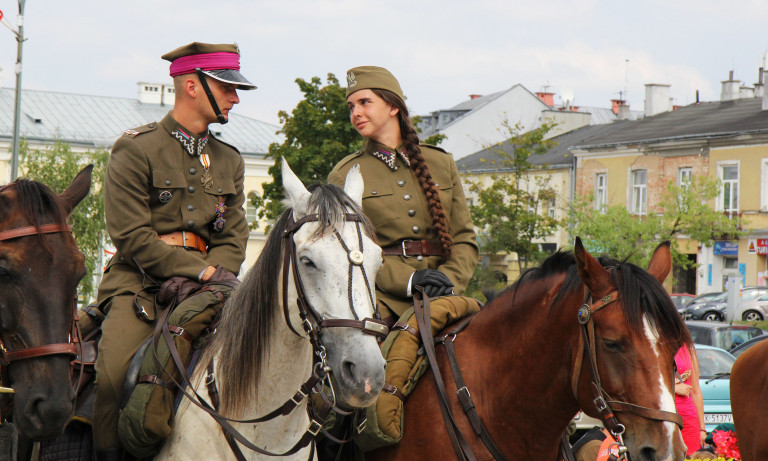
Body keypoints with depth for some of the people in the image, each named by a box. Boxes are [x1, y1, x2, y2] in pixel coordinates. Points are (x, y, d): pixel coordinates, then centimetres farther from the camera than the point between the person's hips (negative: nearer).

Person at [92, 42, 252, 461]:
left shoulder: (228, 160, 18)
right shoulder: (135, 150, -2)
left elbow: (234, 237, 12)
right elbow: (132, 237, -9)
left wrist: (210, 276, -10)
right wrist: (204, 271, -14)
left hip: (202, 284, 5)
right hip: (138, 284, -5)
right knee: (115, 371, -28)